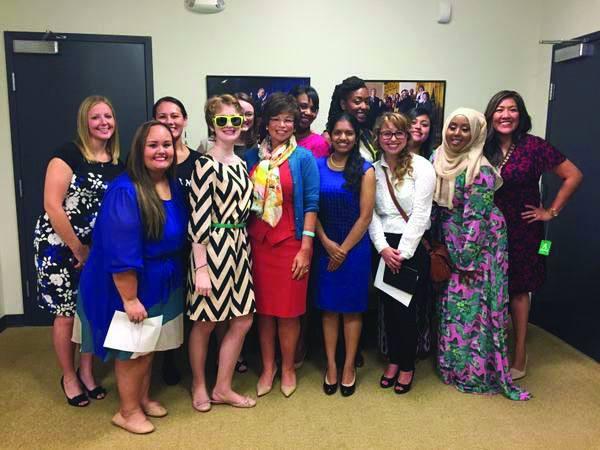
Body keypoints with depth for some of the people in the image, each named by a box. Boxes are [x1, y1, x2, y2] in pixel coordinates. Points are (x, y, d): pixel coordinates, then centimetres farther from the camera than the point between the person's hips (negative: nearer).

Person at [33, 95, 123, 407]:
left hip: (98, 249, 5)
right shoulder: (68, 154, -13)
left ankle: (86, 371, 31)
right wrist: (78, 248, -14)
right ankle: (68, 377, 25)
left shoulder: (118, 162, 3)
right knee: (66, 314, 6)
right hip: (60, 246, -5)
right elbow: (52, 205, -18)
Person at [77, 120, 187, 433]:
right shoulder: (124, 191, -24)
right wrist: (129, 299, -24)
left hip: (164, 283, 8)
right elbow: (120, 252, -26)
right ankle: (128, 411, 30)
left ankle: (143, 398, 42)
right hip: (130, 284, -7)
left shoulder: (174, 186, 0)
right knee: (132, 349, 9)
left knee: (150, 345, 22)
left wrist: (178, 276, 13)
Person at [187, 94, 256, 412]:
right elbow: (198, 219, -16)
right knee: (205, 322, 8)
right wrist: (200, 268, -18)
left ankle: (222, 388, 27)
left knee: (243, 320, 11)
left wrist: (243, 246, 14)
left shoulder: (241, 163, 11)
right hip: (212, 249, -8)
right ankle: (199, 386, 32)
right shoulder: (206, 165, -13)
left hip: (239, 247, 8)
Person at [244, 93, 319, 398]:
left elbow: (311, 204, -5)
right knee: (263, 308, 10)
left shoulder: (303, 158, -2)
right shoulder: (251, 156, 6)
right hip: (257, 242, 3)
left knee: (288, 309, 6)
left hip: (290, 243, -2)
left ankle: (288, 367, 26)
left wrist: (306, 247, -10)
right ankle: (268, 366, 28)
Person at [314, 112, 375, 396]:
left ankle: (349, 366, 21)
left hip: (355, 246, -2)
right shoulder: (317, 166, 2)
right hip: (325, 247, 2)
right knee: (329, 306, 9)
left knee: (352, 307, 8)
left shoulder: (365, 170, -3)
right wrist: (327, 243, -9)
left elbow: (365, 216, -6)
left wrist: (344, 249, -7)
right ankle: (331, 365, 21)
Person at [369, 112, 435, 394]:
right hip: (383, 247, 3)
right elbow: (371, 213, 2)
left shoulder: (422, 167, -5)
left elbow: (420, 214, -11)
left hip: (413, 247, -3)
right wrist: (383, 247, -10)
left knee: (406, 309, 2)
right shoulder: (373, 170, 7)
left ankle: (407, 366, 22)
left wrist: (402, 252, -14)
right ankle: (393, 360, 30)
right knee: (388, 307, 10)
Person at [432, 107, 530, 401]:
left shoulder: (480, 170, -18)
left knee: (471, 307, 1)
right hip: (448, 247, 7)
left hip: (477, 248, -6)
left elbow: (476, 218, -19)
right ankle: (451, 364, 31)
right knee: (449, 305, 14)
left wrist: (466, 259, -18)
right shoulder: (437, 160, 3)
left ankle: (475, 372, 17)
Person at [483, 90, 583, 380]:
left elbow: (573, 176, -6)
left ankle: (519, 356, 20)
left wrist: (551, 212, -6)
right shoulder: (484, 148, 1)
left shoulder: (534, 146, -10)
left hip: (522, 229, -3)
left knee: (517, 290, 6)